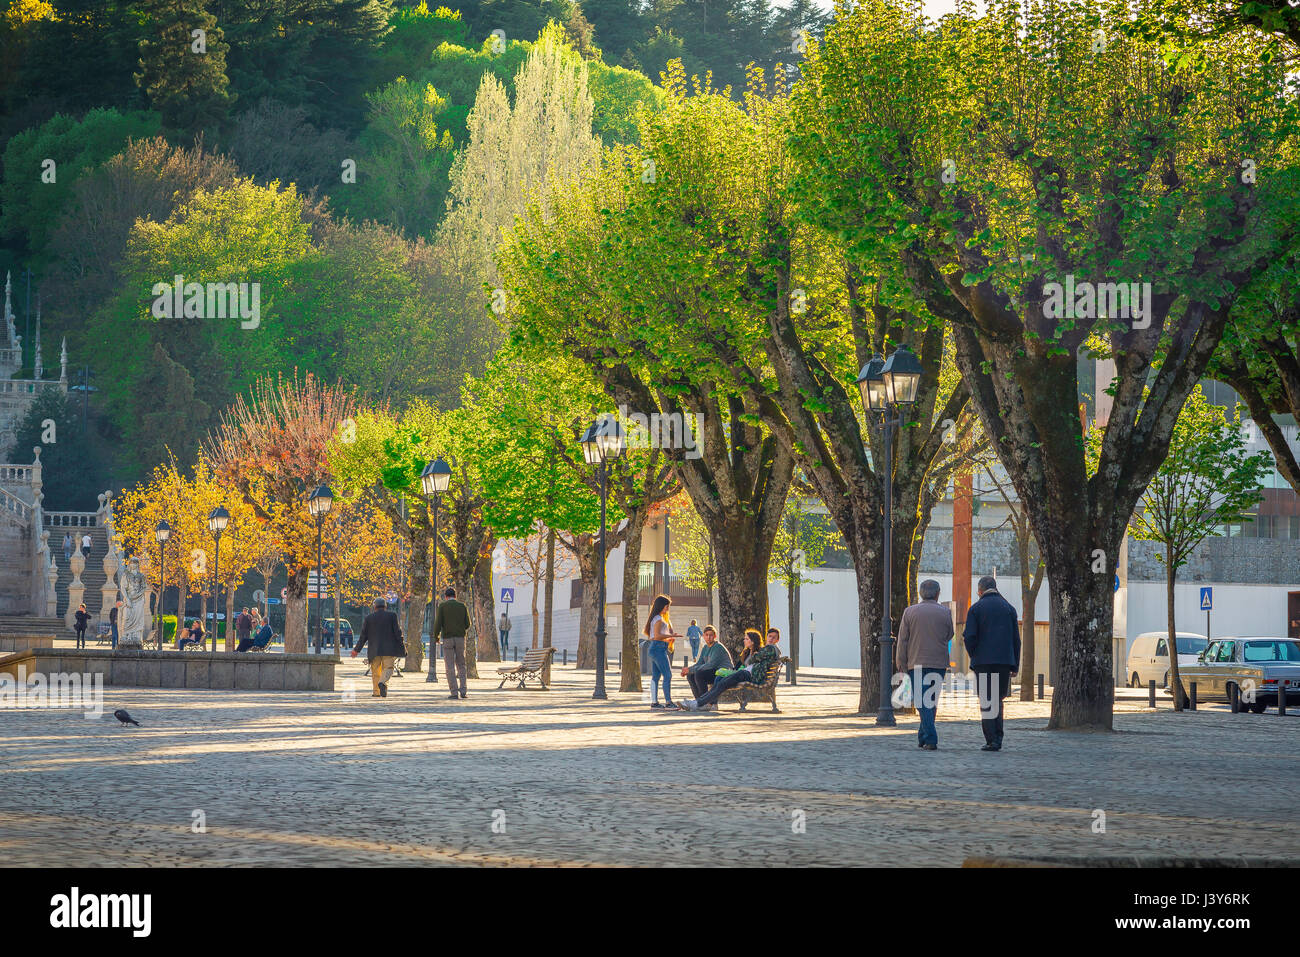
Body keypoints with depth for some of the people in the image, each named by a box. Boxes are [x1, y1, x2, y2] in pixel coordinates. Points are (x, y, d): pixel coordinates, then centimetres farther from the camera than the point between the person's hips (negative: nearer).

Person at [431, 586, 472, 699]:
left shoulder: (442, 606, -1)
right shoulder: (462, 606, 6)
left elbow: (438, 622, -8)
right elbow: (467, 624, 6)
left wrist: (435, 637, 8)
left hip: (447, 639, -2)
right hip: (460, 638, 2)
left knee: (450, 667, 1)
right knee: (461, 665, 13)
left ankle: (454, 692, -5)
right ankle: (463, 690, 1)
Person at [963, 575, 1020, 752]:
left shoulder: (976, 609, -1)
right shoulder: (1009, 608, 10)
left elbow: (970, 637, -9)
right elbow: (1016, 639, 9)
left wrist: (973, 656, 8)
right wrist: (1014, 665, 12)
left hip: (983, 662, -3)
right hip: (1005, 662, 3)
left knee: (987, 702, -1)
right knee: (997, 700, 14)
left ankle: (991, 741, -8)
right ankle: (997, 738, 9)